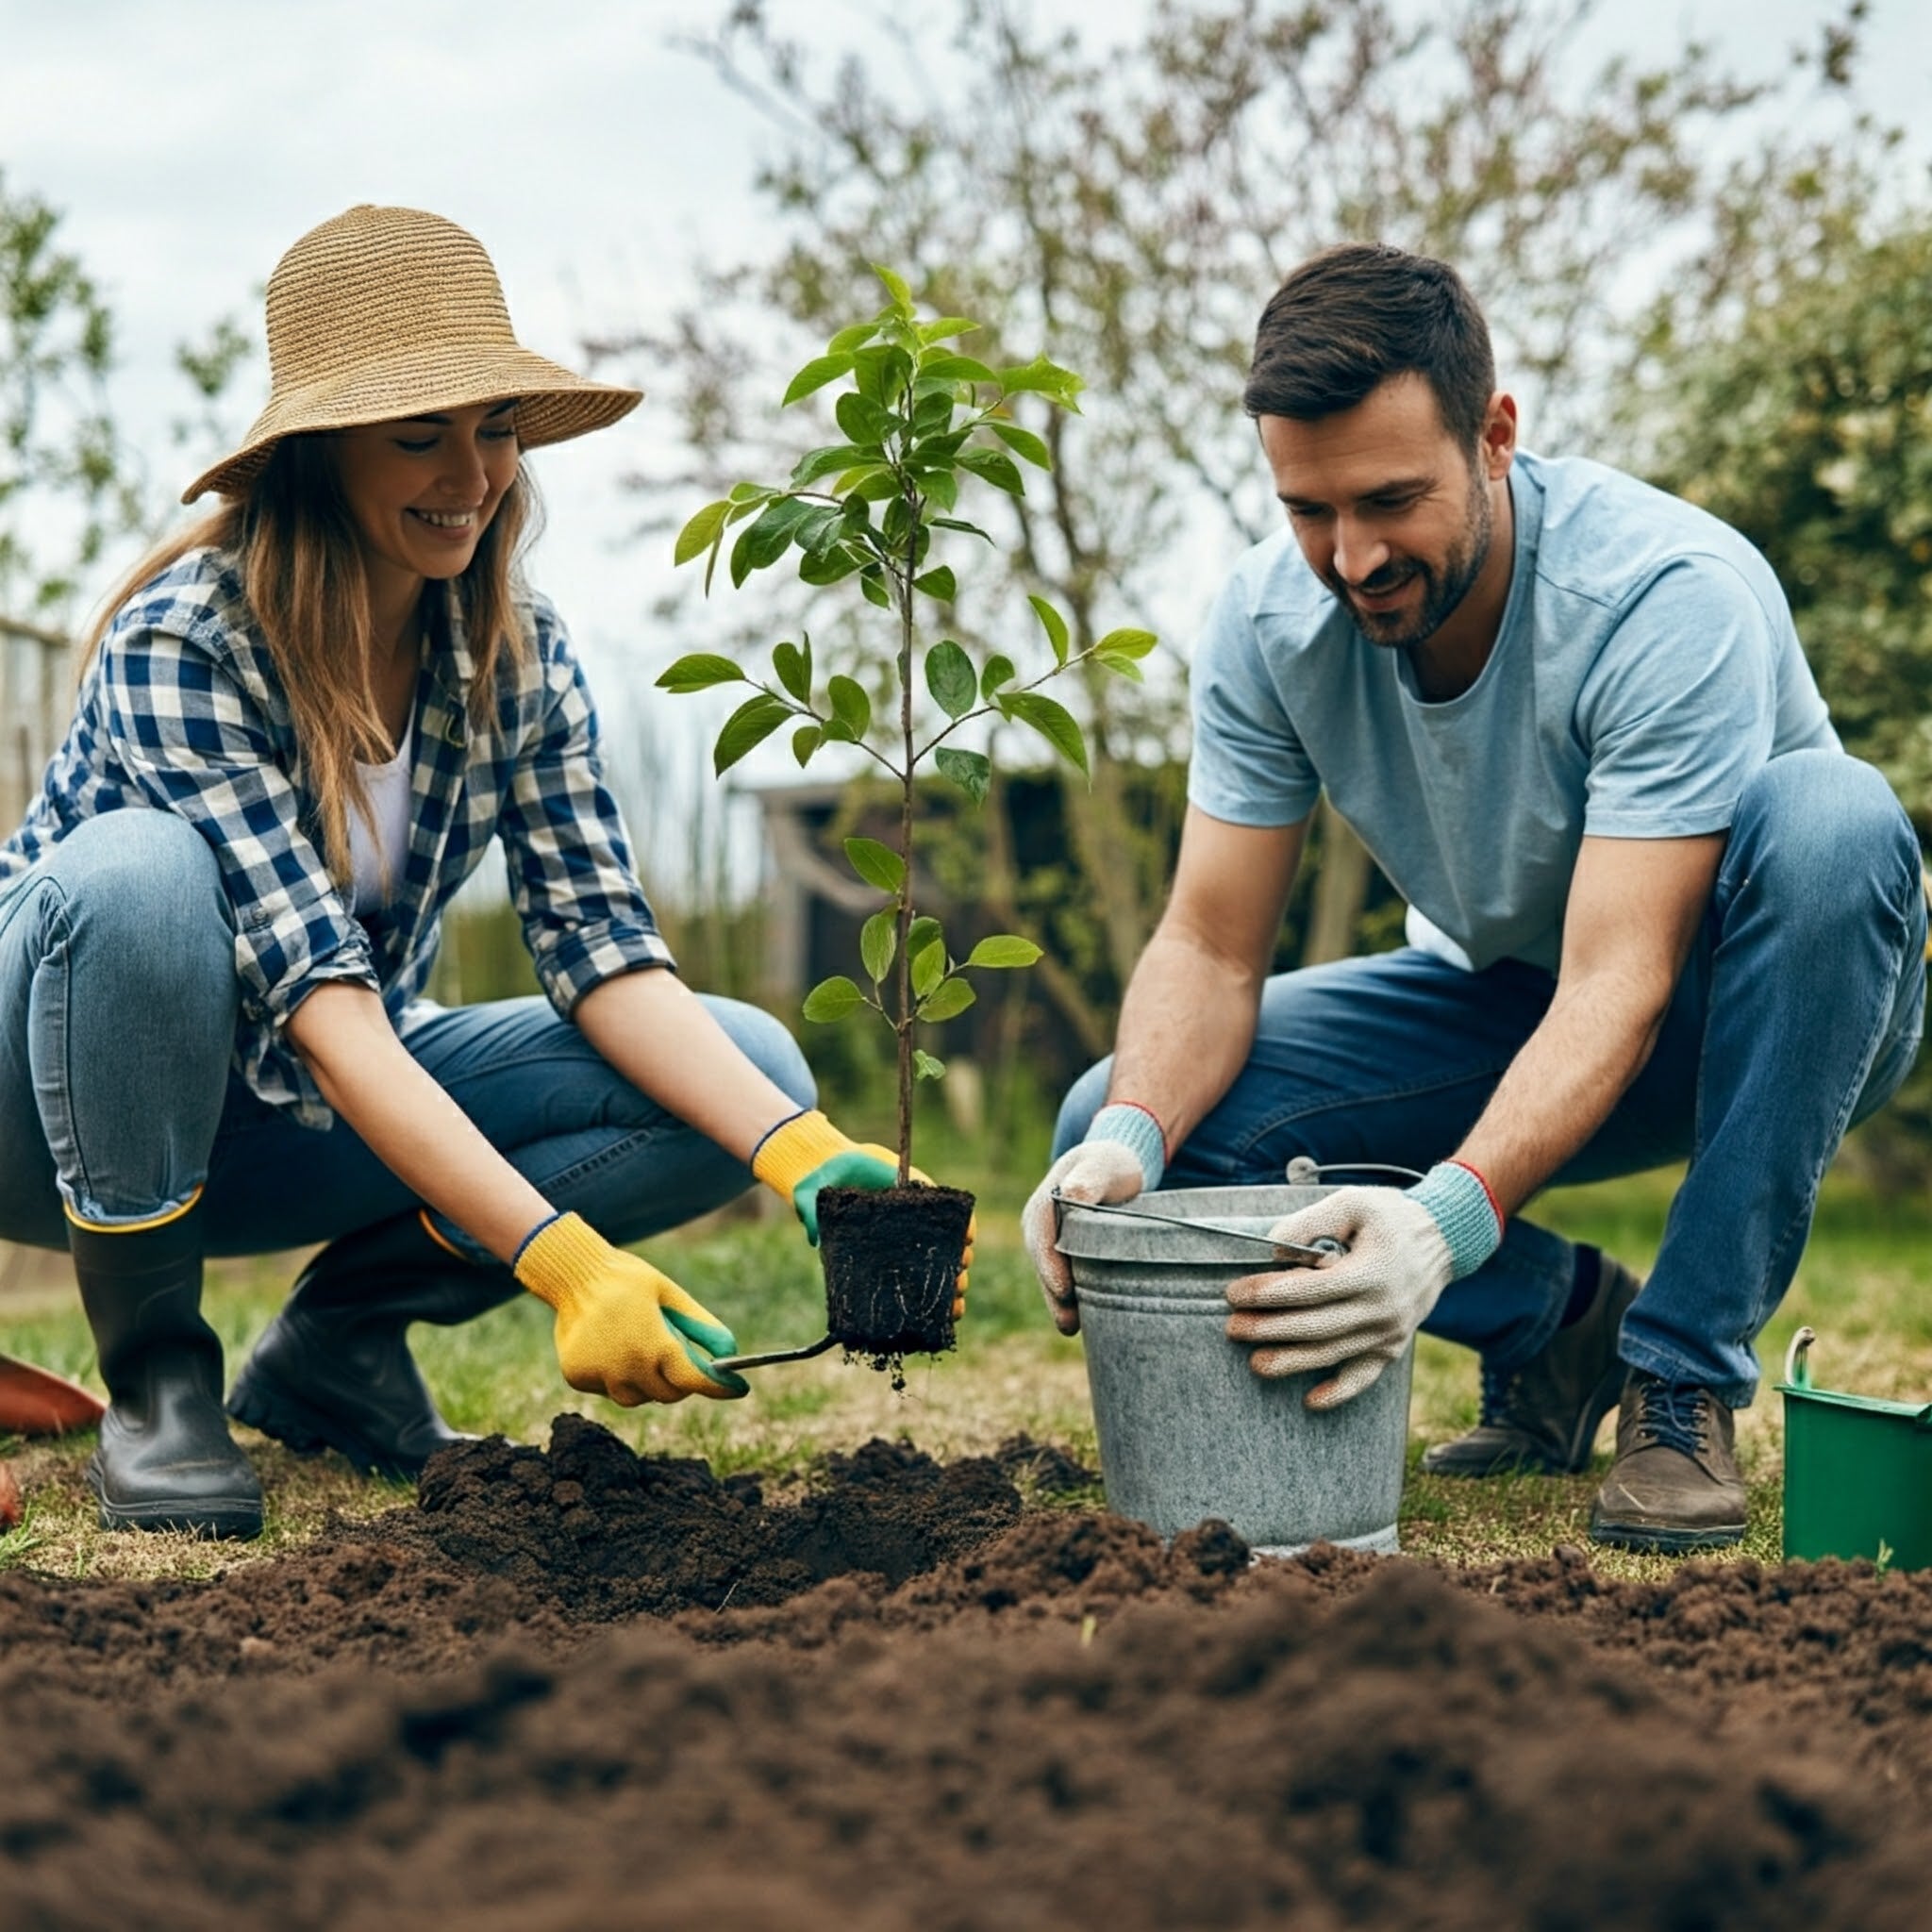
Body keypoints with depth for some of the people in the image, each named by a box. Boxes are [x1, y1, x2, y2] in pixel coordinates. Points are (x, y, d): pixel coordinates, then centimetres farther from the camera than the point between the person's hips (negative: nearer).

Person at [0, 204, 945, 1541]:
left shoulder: (519, 656, -8)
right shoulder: (182, 641, -25)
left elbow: (606, 955, -14)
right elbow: (317, 990, -33)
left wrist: (807, 1155, -32)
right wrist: (559, 1257, -43)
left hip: (303, 1129, 5)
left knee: (744, 1070, -14)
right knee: (138, 868, -39)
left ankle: (340, 1334, 0)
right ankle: (155, 1377, -18)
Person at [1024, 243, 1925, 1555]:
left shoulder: (1671, 594, -30)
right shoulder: (1270, 622, -16)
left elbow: (1617, 988, -37)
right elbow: (1212, 946, -14)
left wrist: (1453, 1214, -53)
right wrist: (1129, 1138, -35)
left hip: (1752, 1010, -4)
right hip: (1502, 1003, 4)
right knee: (1112, 1131, -17)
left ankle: (1684, 1374, -26)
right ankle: (1560, 1318, 1)